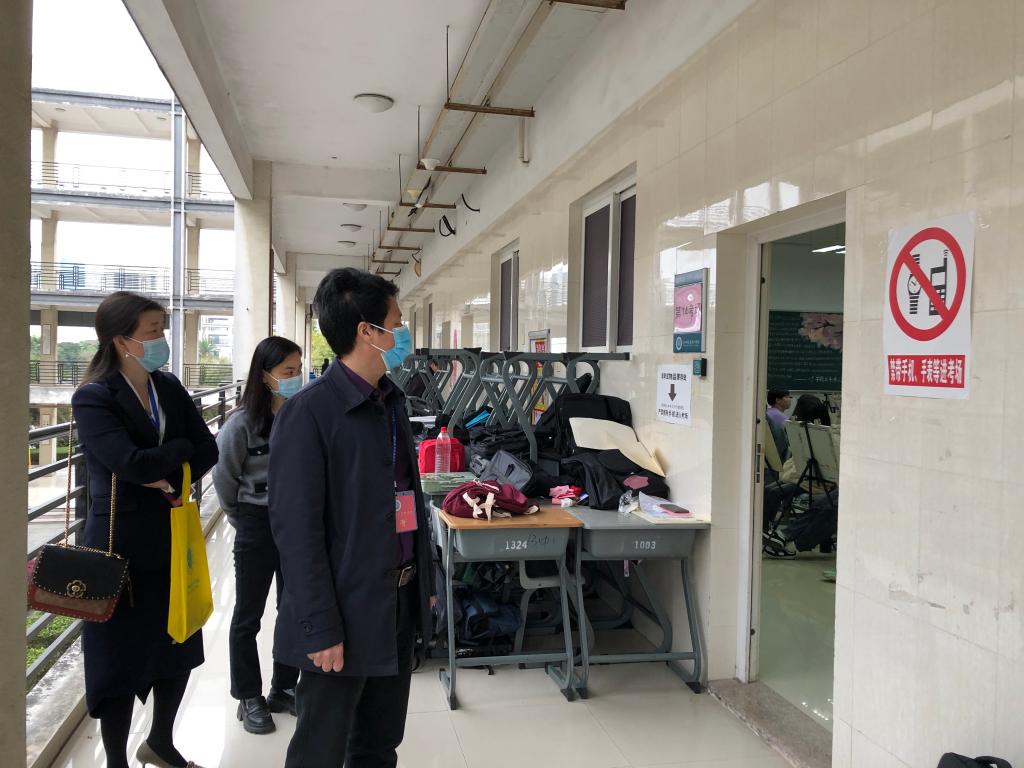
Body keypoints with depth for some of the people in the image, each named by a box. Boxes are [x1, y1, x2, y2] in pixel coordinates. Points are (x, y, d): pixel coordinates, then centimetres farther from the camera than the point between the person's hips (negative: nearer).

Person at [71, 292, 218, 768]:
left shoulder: (169, 388, 5)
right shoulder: (93, 399, -14)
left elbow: (208, 451, 0)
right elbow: (134, 464, -25)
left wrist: (169, 478, -15)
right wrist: (181, 448, -10)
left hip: (172, 536, 6)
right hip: (122, 544, -6)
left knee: (180, 646, 16)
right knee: (121, 655, 8)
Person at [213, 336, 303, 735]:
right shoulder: (244, 422, -14)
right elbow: (224, 476, -4)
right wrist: (243, 519, 5)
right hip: (258, 526, -3)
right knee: (248, 615, 10)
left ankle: (284, 688, 31)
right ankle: (249, 697, 26)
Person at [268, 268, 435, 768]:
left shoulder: (392, 402, 9)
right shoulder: (308, 413, -16)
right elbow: (297, 530, -17)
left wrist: (425, 585, 15)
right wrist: (320, 629, -17)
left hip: (401, 605, 7)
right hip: (347, 613, -7)